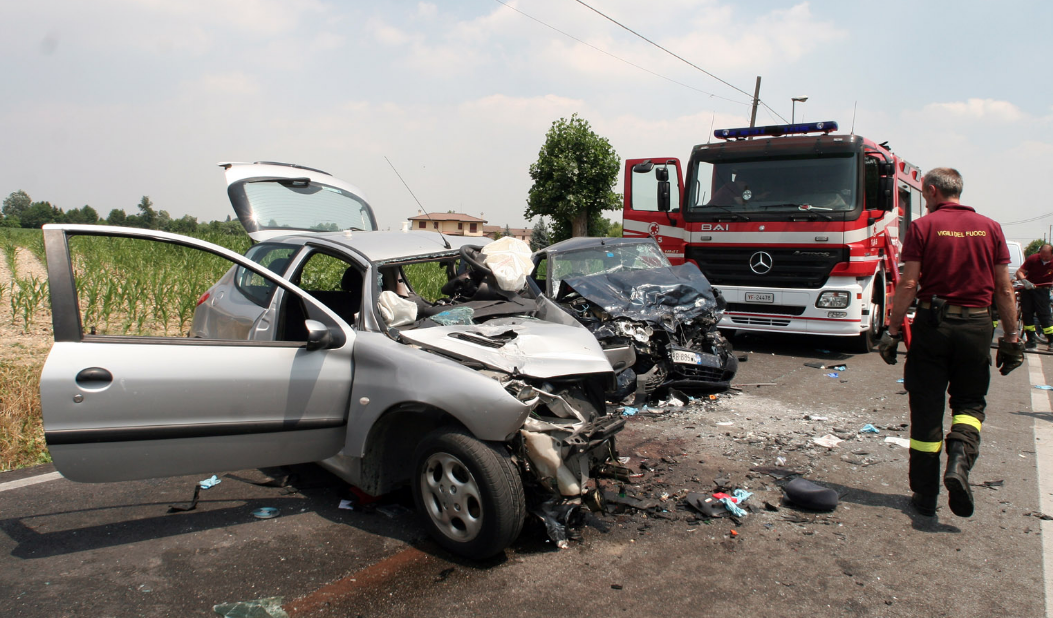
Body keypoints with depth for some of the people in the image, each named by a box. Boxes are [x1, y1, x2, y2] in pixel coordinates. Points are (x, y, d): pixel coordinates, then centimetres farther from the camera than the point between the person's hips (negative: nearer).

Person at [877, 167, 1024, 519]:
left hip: (932, 322, -2)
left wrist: (892, 331, -4)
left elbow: (908, 285, -9)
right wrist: (1011, 337, 10)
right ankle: (959, 460, -10)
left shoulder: (922, 227, -3)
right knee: (970, 403, 18)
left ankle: (925, 495, 12)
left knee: (926, 409, 7)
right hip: (977, 325, 2)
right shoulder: (989, 228, 5)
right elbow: (1004, 289, 4)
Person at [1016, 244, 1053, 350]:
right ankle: (1031, 340, 11)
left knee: (1044, 315, -8)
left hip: (1042, 290, -1)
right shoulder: (1032, 258, -8)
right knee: (1027, 313, 1)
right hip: (1028, 288, 1)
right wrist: (1025, 281, -28)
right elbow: (1019, 272, -9)